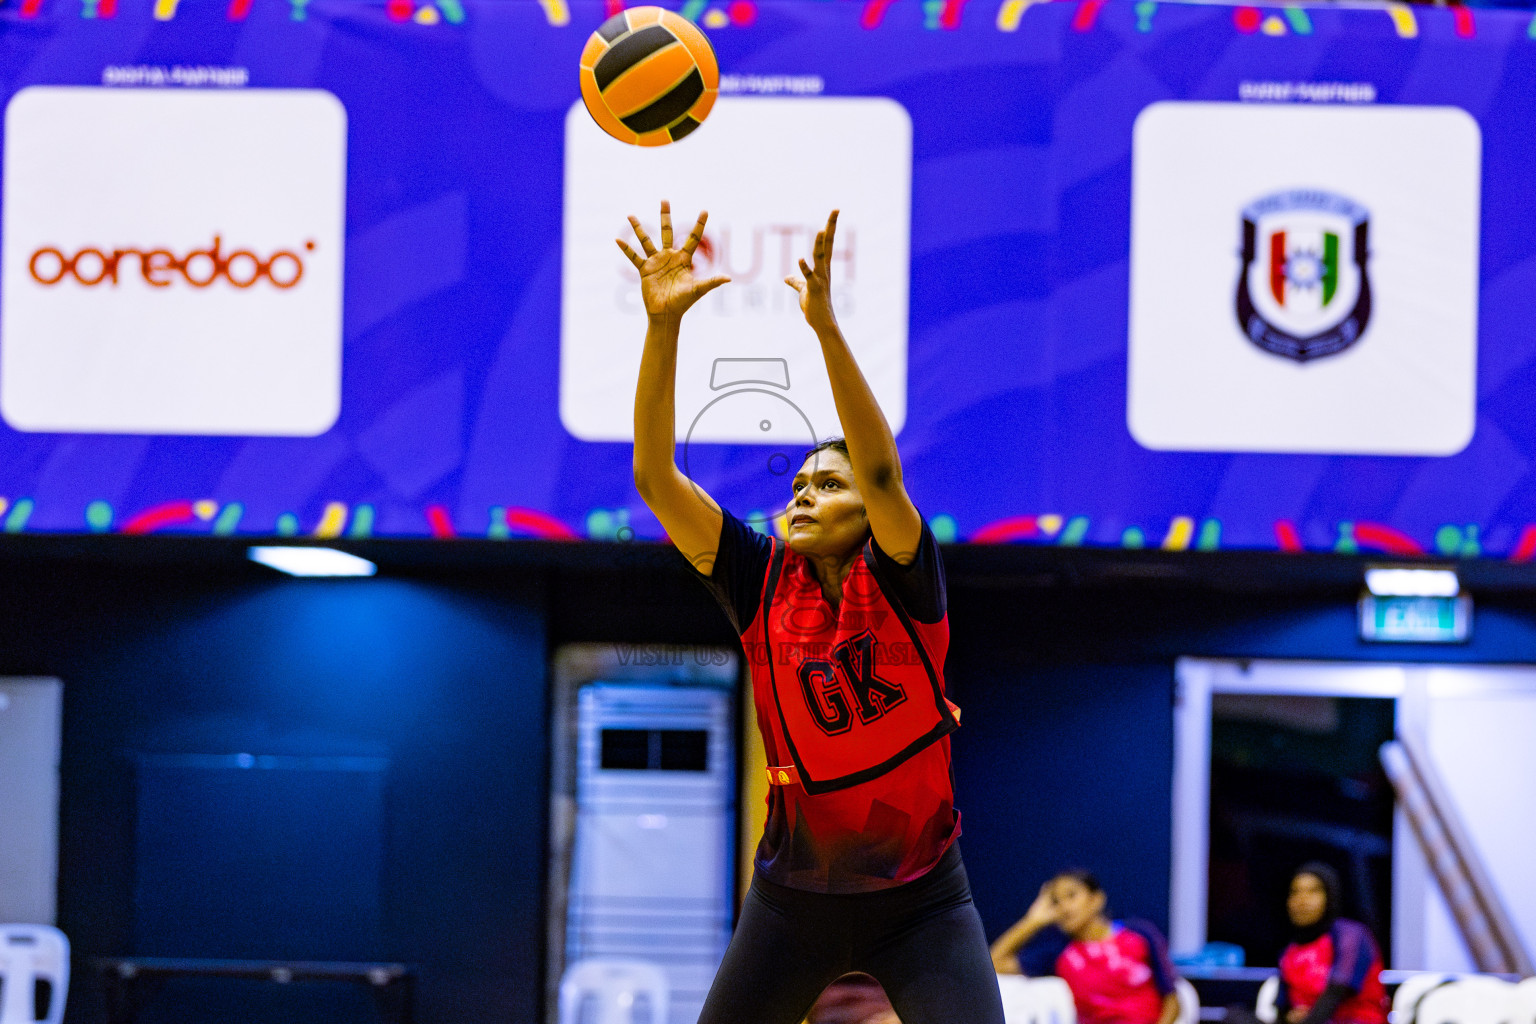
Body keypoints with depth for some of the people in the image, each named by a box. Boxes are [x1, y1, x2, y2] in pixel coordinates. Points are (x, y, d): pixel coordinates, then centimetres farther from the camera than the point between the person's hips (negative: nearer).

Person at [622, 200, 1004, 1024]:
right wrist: (661, 325, -22)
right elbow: (655, 477, -11)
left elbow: (881, 469, -28)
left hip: (919, 897, -3)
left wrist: (826, 325, -38)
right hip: (794, 891, 3)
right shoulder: (762, 582, -2)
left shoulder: (902, 580, -9)